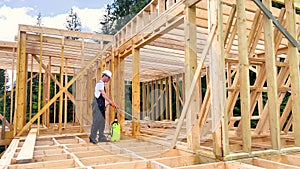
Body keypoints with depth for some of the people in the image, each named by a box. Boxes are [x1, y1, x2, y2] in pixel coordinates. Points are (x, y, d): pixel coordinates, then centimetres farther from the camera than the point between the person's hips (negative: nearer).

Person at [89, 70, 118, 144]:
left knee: (102, 121, 9)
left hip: (101, 105, 10)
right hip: (97, 104, -10)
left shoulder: (103, 84, 18)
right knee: (96, 120, -10)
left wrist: (111, 102, 20)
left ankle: (101, 137, 15)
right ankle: (92, 137, -4)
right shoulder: (100, 83, -12)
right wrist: (111, 102, -31)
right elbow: (103, 94, -24)